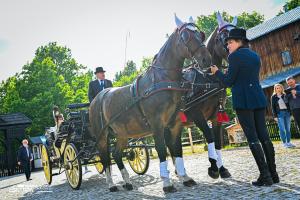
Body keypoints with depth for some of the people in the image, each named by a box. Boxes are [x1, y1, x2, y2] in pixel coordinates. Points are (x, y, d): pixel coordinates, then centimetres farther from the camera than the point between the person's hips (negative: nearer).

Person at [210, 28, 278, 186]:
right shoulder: (255, 56, 17)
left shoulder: (235, 56, -6)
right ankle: (273, 174, 11)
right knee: (264, 136, 8)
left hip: (243, 100, -7)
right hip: (259, 98, 7)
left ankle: (265, 176, -6)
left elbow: (228, 82, -6)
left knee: (252, 138, -5)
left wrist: (216, 72, 9)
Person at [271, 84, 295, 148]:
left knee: (288, 128, 4)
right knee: (282, 129, -6)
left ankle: (288, 142, 12)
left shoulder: (285, 95, 10)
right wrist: (275, 116, -7)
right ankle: (284, 143, -1)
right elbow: (273, 107, 1)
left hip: (287, 112, 3)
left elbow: (288, 104, 11)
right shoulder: (273, 97, 3)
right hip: (279, 114, -3)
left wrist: (290, 112, 2)